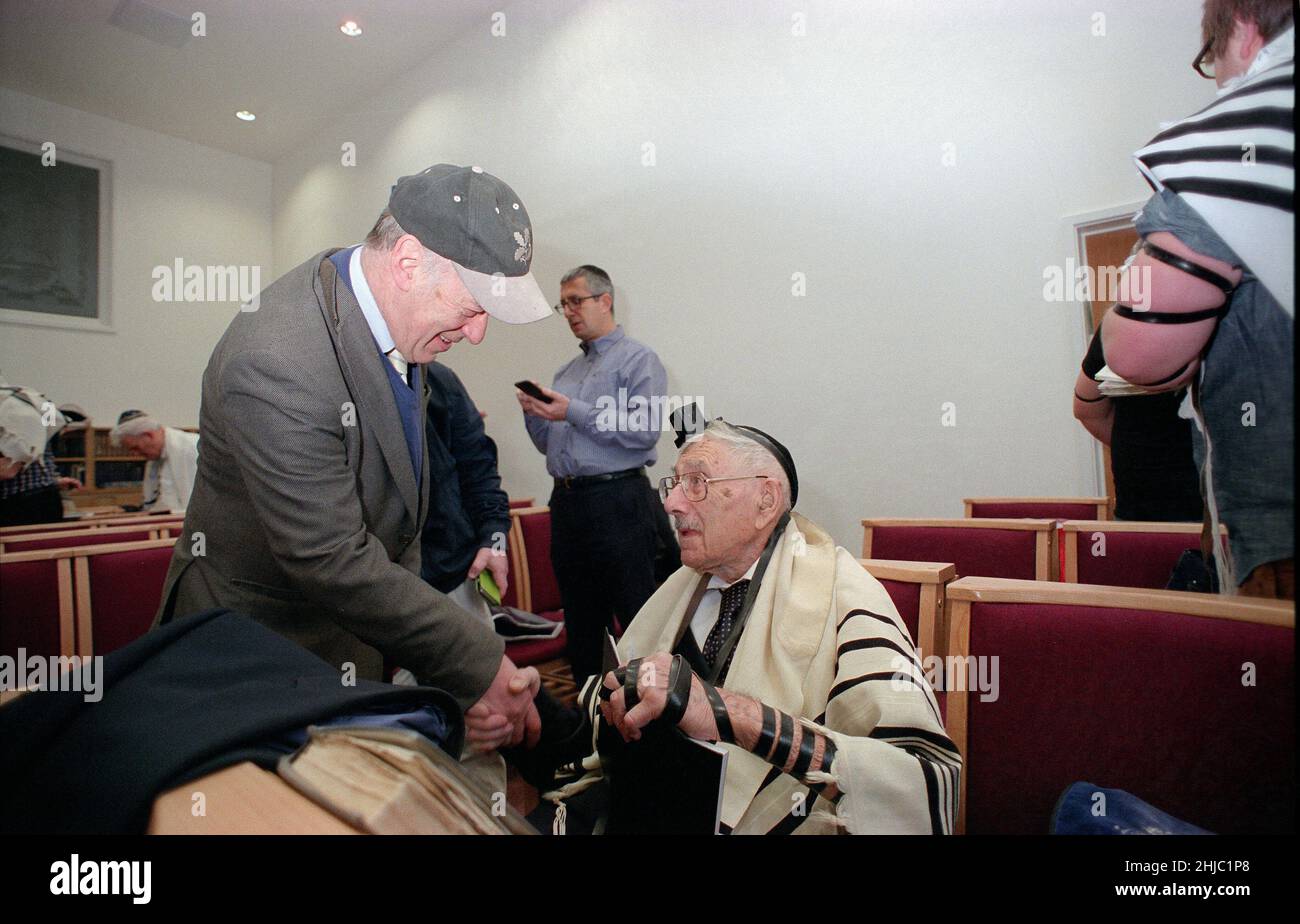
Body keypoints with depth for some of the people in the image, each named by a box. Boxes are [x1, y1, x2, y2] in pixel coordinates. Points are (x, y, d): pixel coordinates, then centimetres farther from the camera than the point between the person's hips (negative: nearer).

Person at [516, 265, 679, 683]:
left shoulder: (638, 359, 0)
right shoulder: (567, 372, 21)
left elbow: (645, 430, -15)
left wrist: (574, 412, -16)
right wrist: (534, 413, 3)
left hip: (617, 503, -7)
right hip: (567, 503, 8)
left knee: (640, 617, -4)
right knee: (580, 621, 14)